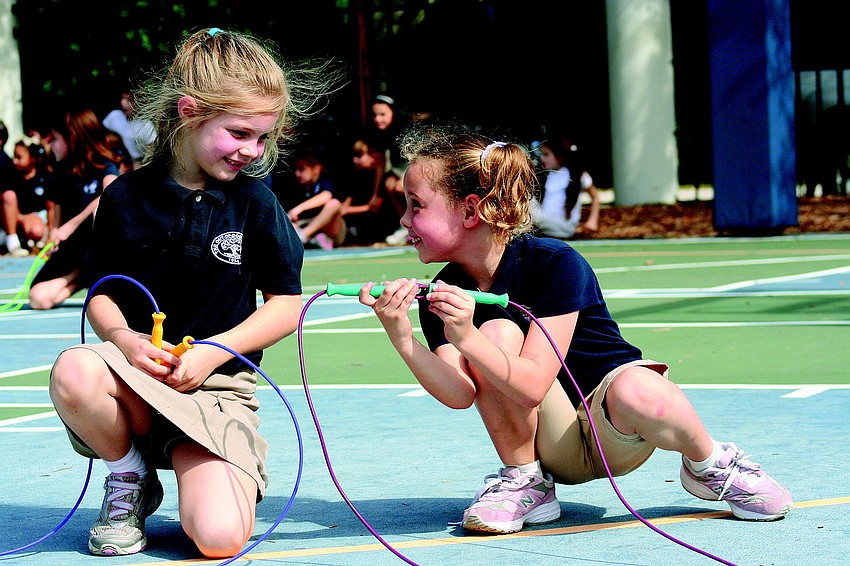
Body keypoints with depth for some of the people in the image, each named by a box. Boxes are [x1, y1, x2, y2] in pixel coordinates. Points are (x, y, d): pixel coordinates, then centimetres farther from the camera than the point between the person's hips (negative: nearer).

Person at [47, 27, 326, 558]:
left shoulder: (254, 202, -1)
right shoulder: (127, 198, 1)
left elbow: (287, 305, 1)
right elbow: (103, 292, 7)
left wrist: (212, 352, -13)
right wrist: (124, 338, -16)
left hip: (219, 384, -1)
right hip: (139, 373, 2)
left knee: (220, 538, -26)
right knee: (73, 372, -36)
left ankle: (201, 472, 13)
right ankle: (131, 480, -5)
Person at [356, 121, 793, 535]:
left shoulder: (555, 264, -20)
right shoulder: (441, 296, -5)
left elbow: (532, 386, -28)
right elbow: (459, 394, -20)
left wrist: (465, 338, -43)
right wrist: (402, 338, -35)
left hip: (613, 430, -3)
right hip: (552, 444, 3)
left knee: (638, 395, -41)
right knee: (498, 333, -25)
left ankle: (709, 464, -5)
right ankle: (526, 482, -7)